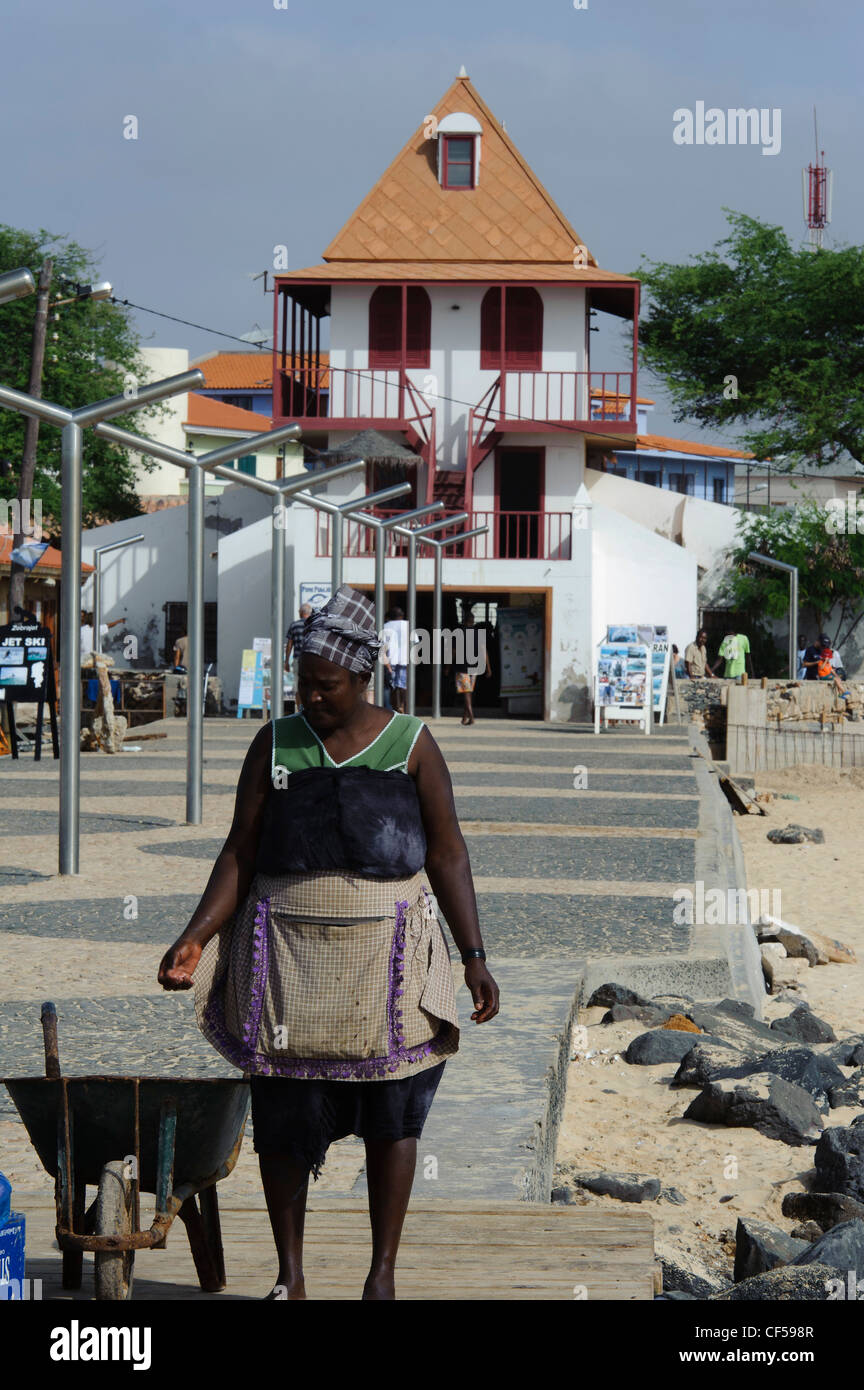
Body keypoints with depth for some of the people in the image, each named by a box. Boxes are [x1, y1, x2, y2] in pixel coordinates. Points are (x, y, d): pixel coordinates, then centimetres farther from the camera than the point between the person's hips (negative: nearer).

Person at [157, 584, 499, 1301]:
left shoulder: (412, 744, 1)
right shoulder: (276, 744, 5)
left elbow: (447, 854, 2)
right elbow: (241, 851, 4)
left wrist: (475, 958, -4)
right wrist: (195, 937, -8)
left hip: (386, 955, -1)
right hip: (291, 958, 1)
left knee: (391, 1114, 2)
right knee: (285, 1115, 1)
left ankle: (383, 1271, 13)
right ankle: (290, 1276, 13)